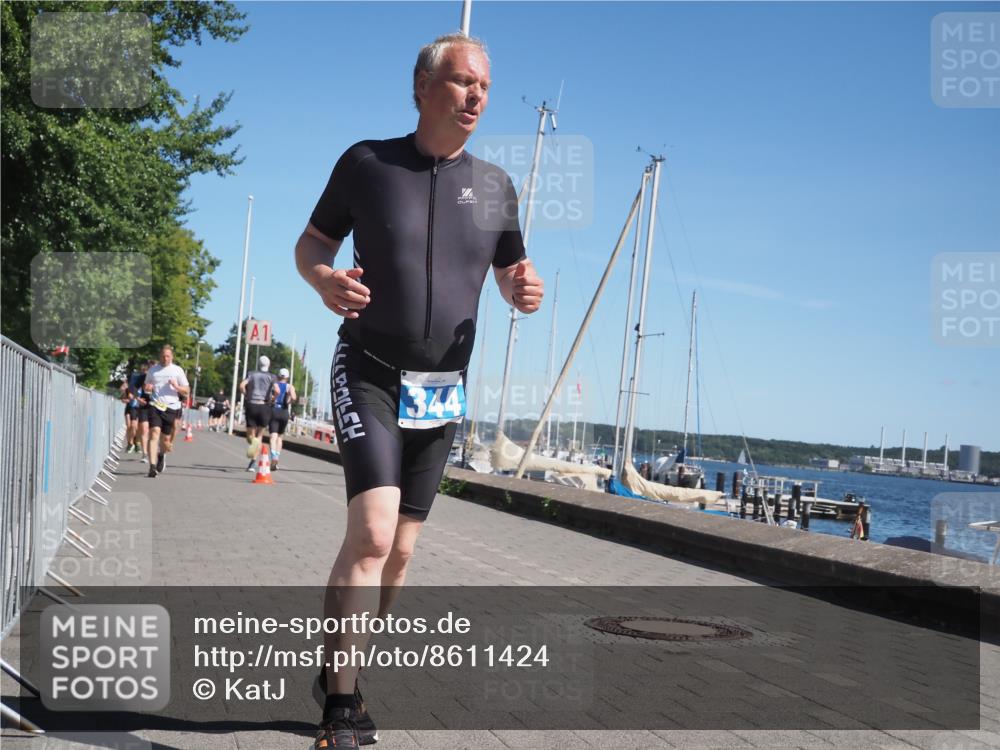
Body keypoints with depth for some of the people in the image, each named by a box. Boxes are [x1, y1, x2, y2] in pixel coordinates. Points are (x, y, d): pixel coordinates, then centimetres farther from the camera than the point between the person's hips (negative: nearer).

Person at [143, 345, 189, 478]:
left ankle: (161, 455, 42)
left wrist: (176, 386, -12)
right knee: (154, 433, -18)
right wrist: (147, 388, -1)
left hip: (171, 407, 0)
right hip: (155, 406, 0)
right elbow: (146, 386, 23)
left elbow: (187, 390, 7)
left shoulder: (177, 370, 6)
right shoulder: (153, 369, 11)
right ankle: (152, 467, -21)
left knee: (166, 438, 6)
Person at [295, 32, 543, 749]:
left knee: (399, 551, 10)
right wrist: (325, 279, -19)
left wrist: (526, 289, -12)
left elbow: (512, 271, 14)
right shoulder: (366, 163, -3)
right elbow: (311, 242, 5)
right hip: (369, 375, -4)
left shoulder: (494, 185, 5)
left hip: (442, 391, 4)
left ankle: (341, 673, 30)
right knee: (371, 533, -21)